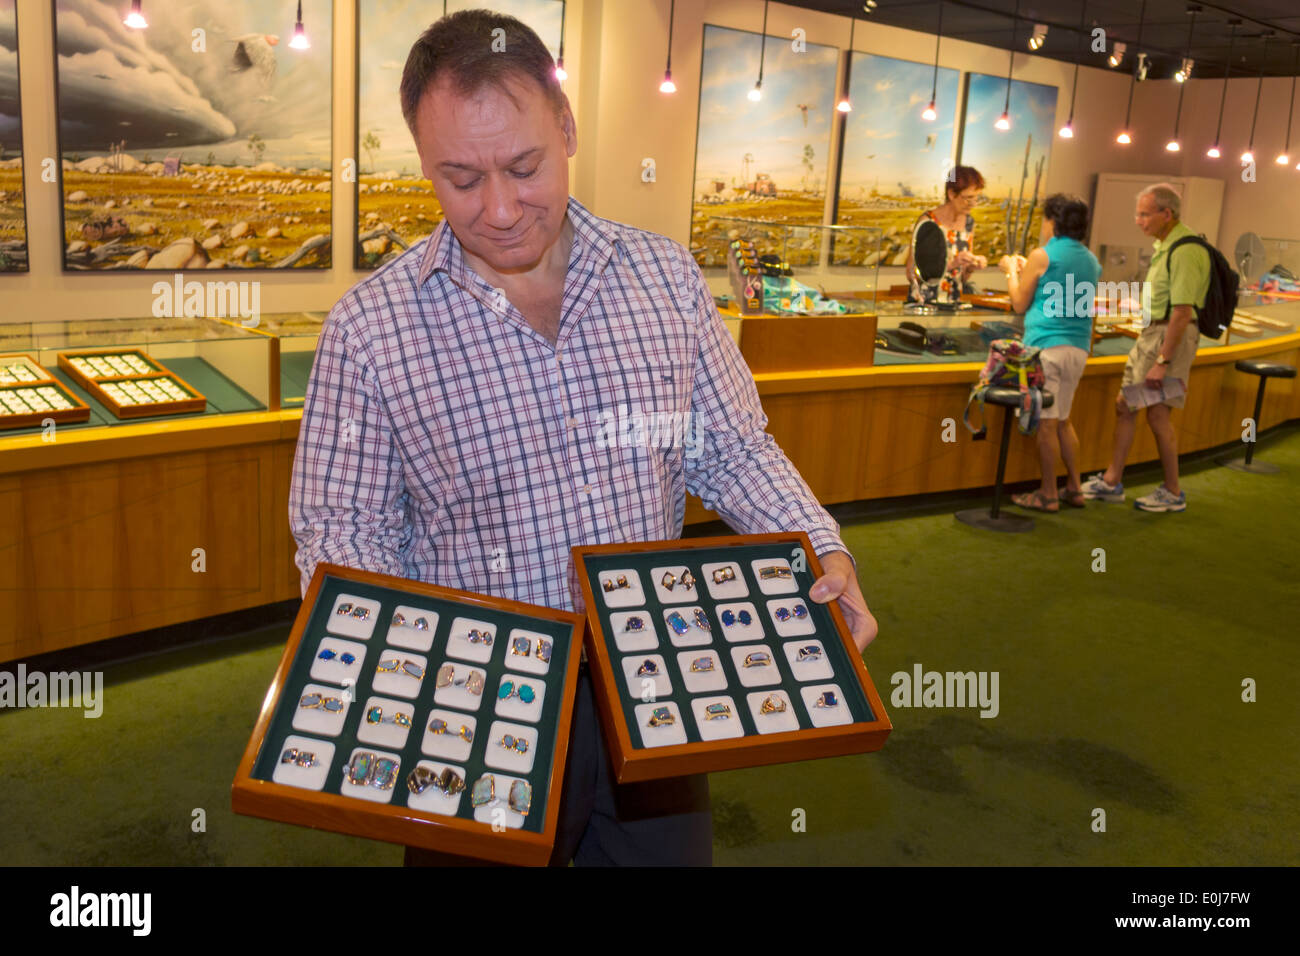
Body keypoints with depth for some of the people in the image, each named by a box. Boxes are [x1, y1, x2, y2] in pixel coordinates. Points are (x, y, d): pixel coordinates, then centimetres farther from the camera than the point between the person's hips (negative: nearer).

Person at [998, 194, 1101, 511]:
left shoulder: (1042, 256, -7)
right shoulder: (1090, 260, 14)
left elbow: (1020, 304, 0)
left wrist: (1012, 271, 15)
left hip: (1047, 346, -7)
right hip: (1079, 347, 7)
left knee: (1047, 423, -2)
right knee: (1063, 420, 17)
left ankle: (1048, 495, 3)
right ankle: (1074, 489, 21)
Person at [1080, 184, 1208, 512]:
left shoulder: (1185, 251, -19)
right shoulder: (1162, 245, 13)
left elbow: (1182, 312, -23)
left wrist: (1162, 362, -24)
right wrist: (1151, 346, 17)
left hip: (1172, 335, -10)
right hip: (1151, 332, 10)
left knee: (1157, 411, -6)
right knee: (1124, 404, 11)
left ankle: (1173, 493, 6)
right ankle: (1112, 481, 19)